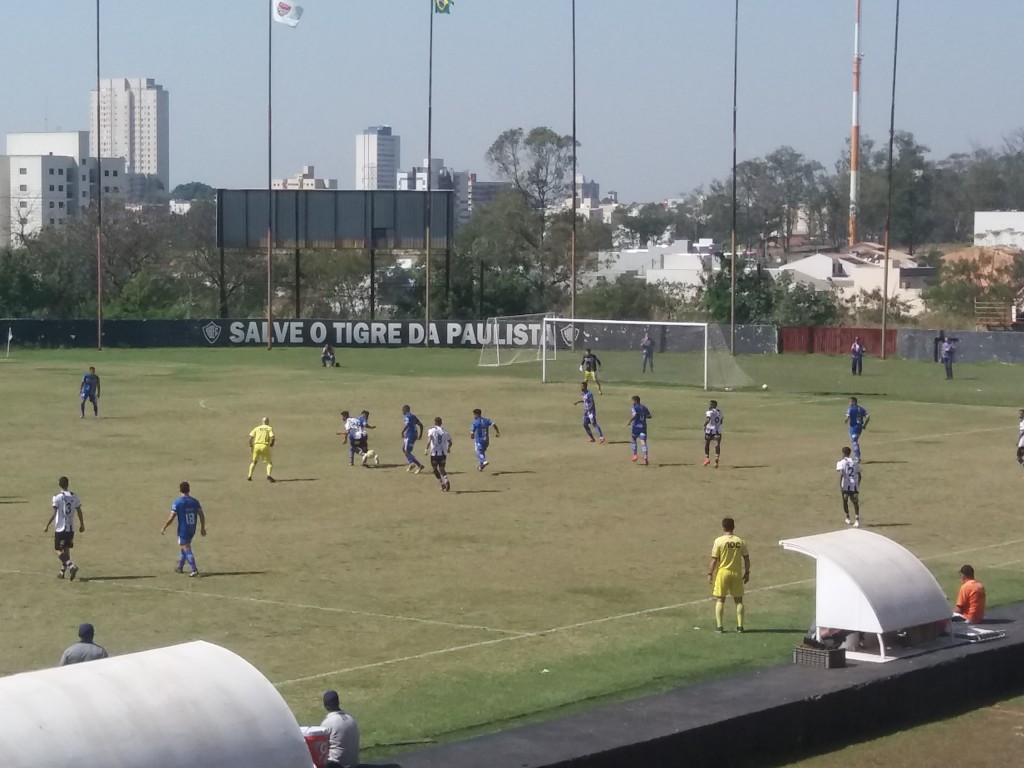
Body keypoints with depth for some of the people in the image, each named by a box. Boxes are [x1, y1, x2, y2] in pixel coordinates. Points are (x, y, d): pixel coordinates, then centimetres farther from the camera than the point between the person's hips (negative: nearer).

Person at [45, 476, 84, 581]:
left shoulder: (57, 497, -10)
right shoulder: (74, 496, 4)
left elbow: (54, 513, -13)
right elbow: (79, 511, 7)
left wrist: (47, 526, -7)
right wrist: (82, 525, 18)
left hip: (60, 528, -5)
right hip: (71, 528, 5)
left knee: (59, 551, -2)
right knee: (66, 550, 15)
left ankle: (72, 566, -21)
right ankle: (62, 571, 21)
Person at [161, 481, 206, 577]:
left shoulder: (177, 502, -11)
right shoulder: (195, 501, 2)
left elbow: (171, 518, -13)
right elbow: (202, 515, 1)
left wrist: (164, 528, -1)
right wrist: (202, 528, 12)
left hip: (183, 530, -5)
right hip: (192, 530, 5)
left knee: (186, 549, -4)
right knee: (185, 548, 21)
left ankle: (194, 570, -15)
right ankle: (180, 567, 33)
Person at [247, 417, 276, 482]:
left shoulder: (257, 428, 12)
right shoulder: (270, 428, 6)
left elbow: (251, 436, 1)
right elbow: (272, 437, -8)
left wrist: (251, 446, 9)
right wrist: (272, 444, 10)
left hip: (256, 445, 3)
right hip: (265, 446, -3)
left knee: (254, 462, 21)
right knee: (270, 463, 6)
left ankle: (250, 476, 14)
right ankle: (269, 475, -17)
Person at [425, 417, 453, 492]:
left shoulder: (431, 430, -4)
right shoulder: (445, 431, 6)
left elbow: (429, 440, -20)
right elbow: (450, 442, 10)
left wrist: (427, 449, -14)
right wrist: (448, 449, 28)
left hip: (434, 453, -3)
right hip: (443, 453, 3)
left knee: (435, 469, 15)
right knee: (442, 469, 8)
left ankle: (442, 483, 9)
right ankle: (446, 481, -20)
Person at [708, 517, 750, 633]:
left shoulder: (719, 541, -9)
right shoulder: (740, 541, -1)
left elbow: (714, 560, -9)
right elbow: (746, 558, 1)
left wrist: (710, 573, -1)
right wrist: (747, 572, 12)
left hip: (723, 572, -2)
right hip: (737, 573, 2)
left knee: (720, 600, 6)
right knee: (739, 600, 11)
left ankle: (719, 626, 1)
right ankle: (740, 626, 9)